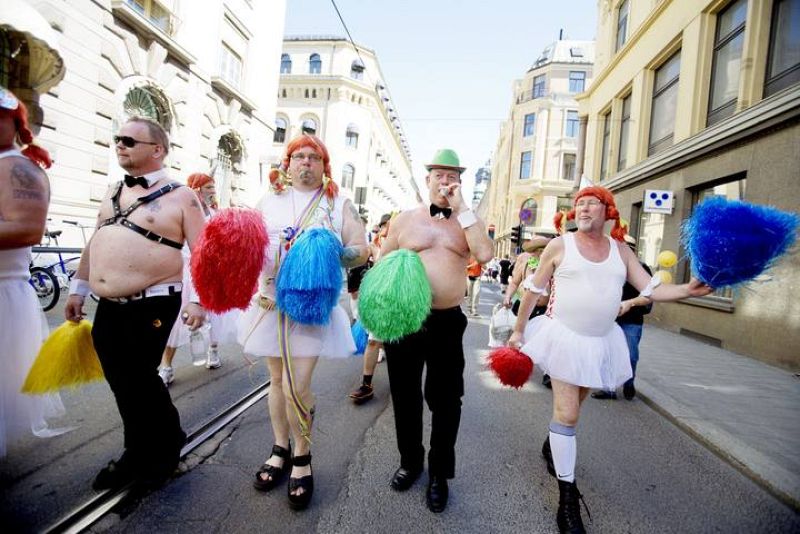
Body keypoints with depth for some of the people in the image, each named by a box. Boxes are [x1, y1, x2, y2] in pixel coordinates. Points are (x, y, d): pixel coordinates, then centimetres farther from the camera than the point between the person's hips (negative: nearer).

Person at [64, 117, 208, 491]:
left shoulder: (180, 196, -6)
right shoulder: (113, 192, 15)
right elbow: (95, 243, 20)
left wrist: (198, 299, -19)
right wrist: (78, 289, 19)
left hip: (152, 305, -6)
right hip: (108, 307, 7)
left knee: (139, 380, -2)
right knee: (123, 383, 11)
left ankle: (165, 449, 22)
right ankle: (139, 452, 30)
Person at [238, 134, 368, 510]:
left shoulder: (339, 204, 5)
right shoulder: (269, 202, 11)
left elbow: (361, 250, -2)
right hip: (271, 302, 3)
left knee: (296, 386, -8)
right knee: (277, 380, 13)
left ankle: (302, 458, 16)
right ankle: (281, 450, 33)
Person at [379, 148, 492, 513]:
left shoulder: (467, 222, 6)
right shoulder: (404, 220, 6)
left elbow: (485, 254, -14)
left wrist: (461, 208, -13)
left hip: (447, 322, 0)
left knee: (445, 400, 8)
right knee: (405, 395, 14)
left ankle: (440, 472, 29)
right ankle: (410, 460, 37)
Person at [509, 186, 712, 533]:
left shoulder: (620, 250, 5)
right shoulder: (560, 246, -6)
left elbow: (651, 289, 2)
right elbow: (534, 289, -1)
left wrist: (687, 290, -18)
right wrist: (518, 329, 1)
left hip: (601, 341, 4)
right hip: (564, 336, -4)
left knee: (571, 407, 20)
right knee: (567, 414, -5)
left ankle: (552, 446, 47)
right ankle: (567, 498, 7)